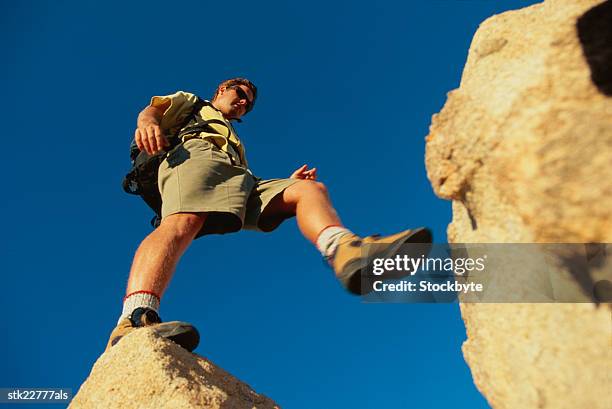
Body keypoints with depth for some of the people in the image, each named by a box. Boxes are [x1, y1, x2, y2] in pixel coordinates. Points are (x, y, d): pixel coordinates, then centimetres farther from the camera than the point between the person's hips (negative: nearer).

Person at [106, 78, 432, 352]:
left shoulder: (235, 138, 49)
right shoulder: (188, 101, 37)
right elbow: (153, 109, 15)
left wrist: (286, 183, 19)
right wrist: (147, 122, -12)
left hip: (237, 175, 5)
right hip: (194, 154, -5)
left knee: (310, 188, -15)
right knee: (184, 221, -37)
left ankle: (345, 251, -47)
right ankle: (134, 320, -61)